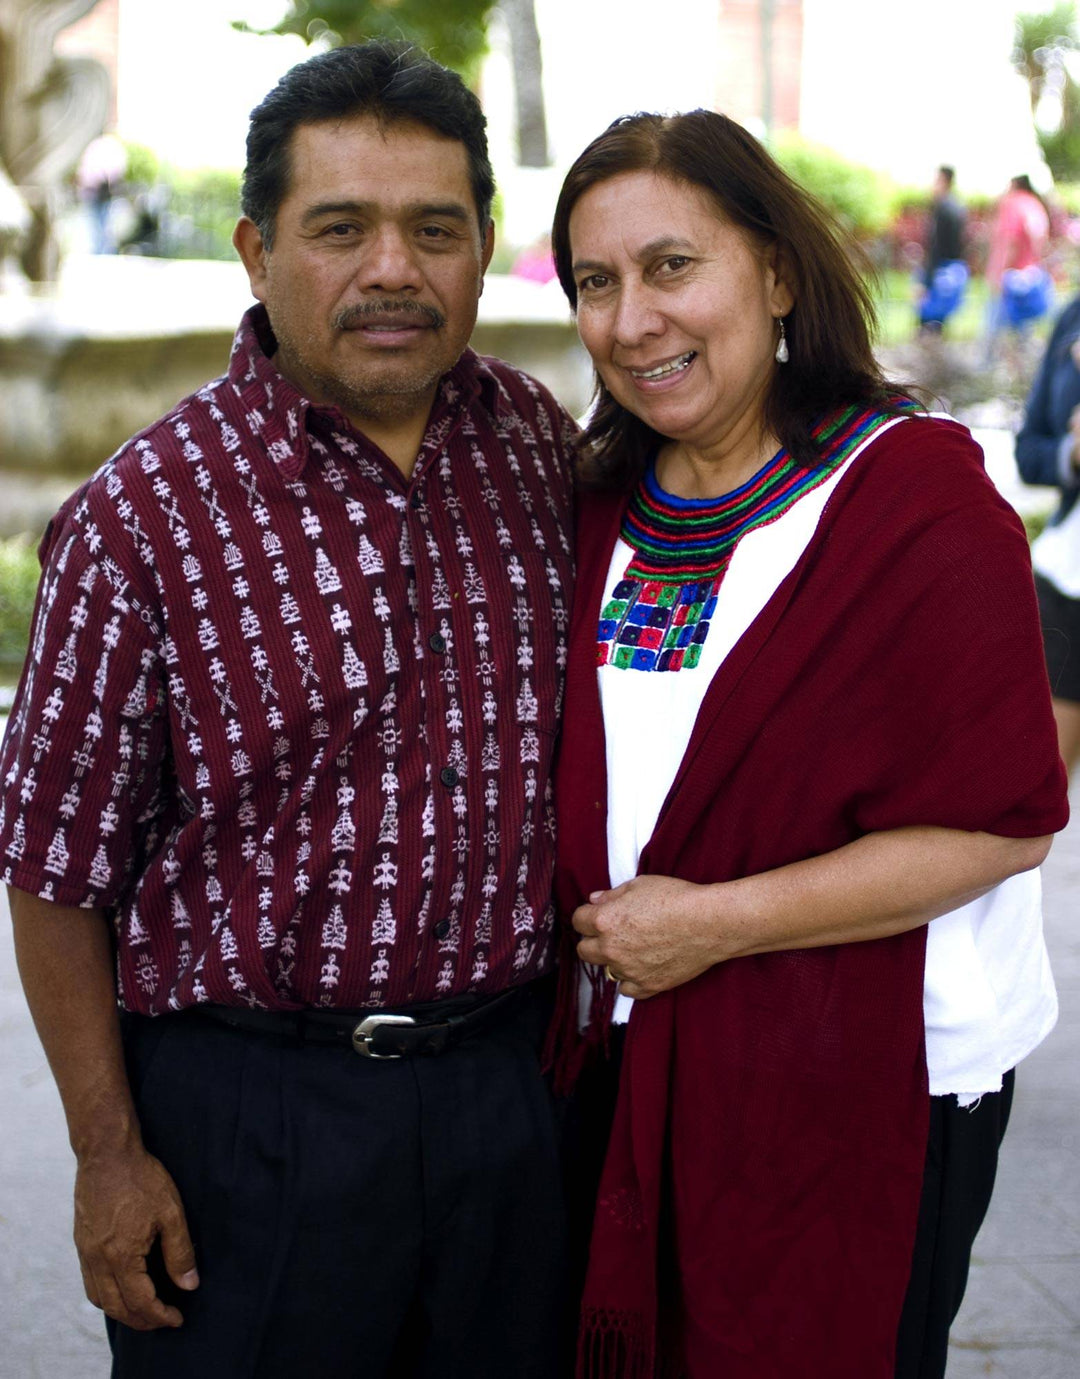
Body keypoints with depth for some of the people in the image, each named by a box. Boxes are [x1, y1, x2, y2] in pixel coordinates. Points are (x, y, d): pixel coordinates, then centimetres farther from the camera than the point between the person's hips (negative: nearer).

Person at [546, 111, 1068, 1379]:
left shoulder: (913, 492, -15)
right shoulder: (605, 505, 6)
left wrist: (717, 921, -19)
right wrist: (586, 914, 2)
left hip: (862, 1090, -6)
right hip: (626, 1069, 6)